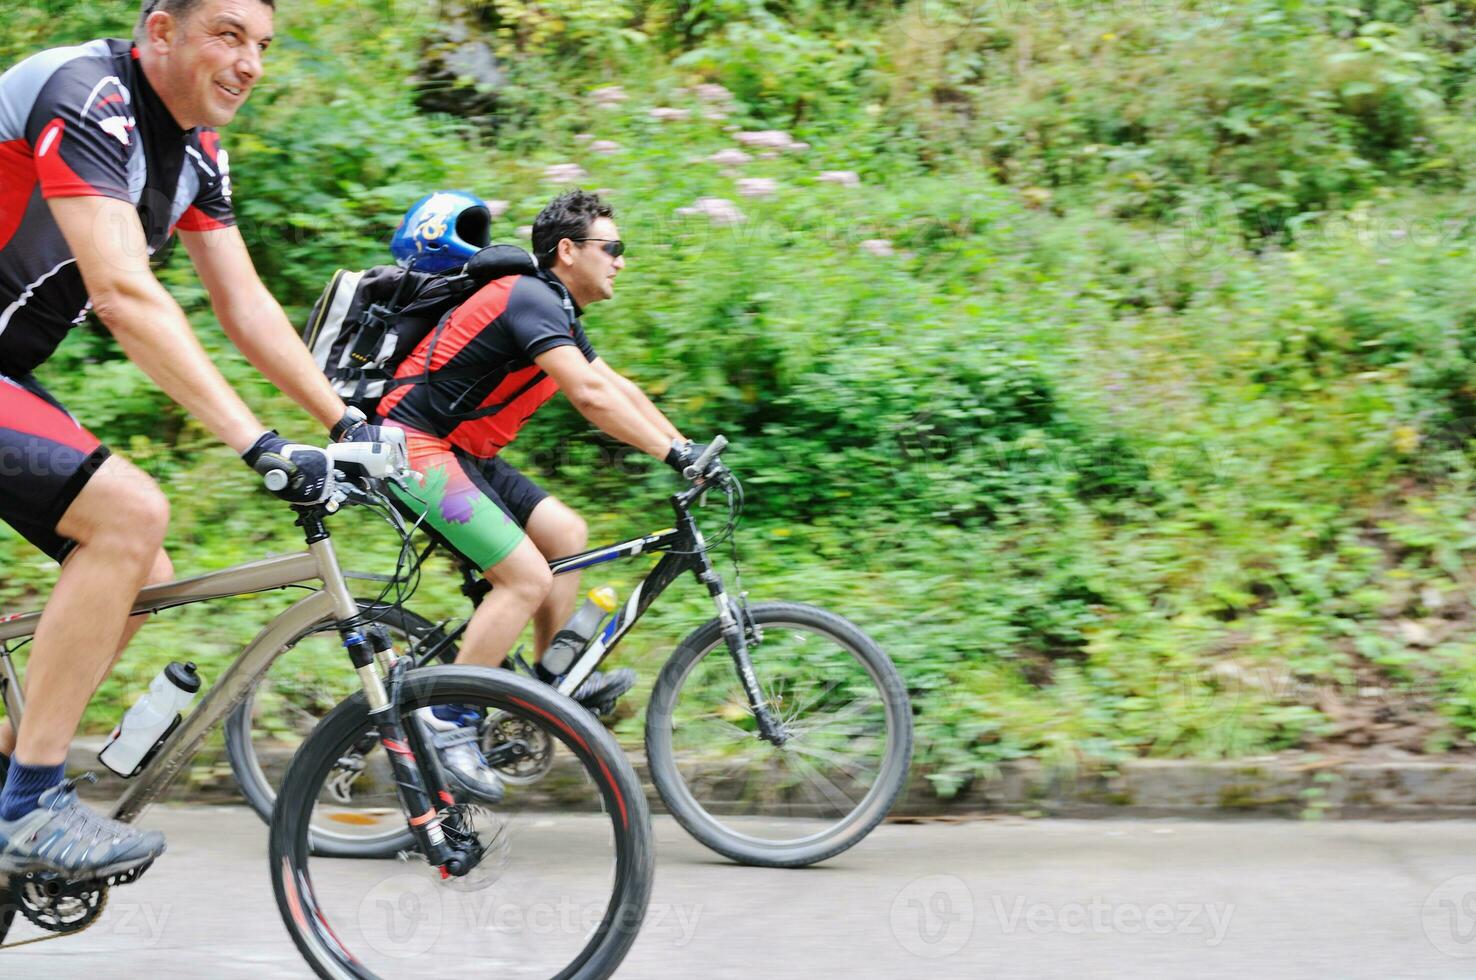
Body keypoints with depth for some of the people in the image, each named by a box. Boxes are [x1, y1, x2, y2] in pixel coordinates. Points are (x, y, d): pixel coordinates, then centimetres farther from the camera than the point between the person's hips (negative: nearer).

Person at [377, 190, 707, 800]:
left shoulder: (557, 312, 15)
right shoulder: (531, 300, -17)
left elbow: (618, 387, 18)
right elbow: (590, 395, -28)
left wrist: (688, 447, 11)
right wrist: (672, 453, -26)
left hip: (460, 453, 11)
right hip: (415, 448, -11)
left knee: (565, 534, 8)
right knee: (527, 576, -17)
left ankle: (552, 687, 14)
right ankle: (446, 726, -12)